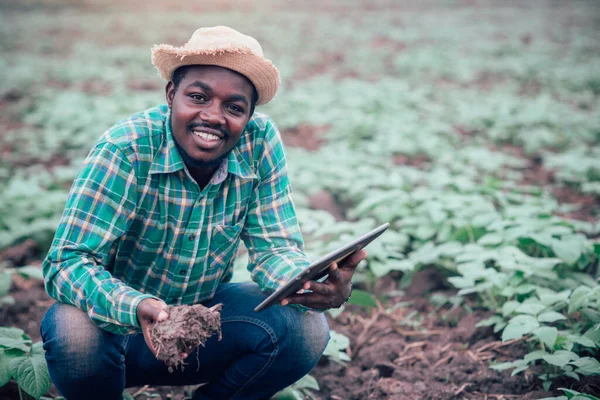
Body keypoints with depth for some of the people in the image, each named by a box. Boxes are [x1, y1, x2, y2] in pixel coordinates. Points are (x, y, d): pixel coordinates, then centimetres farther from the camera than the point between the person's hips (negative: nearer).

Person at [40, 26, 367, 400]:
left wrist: (311, 284, -35)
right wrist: (136, 309, -48)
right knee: (75, 331, -34)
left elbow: (274, 247, -11)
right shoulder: (126, 150, -24)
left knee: (307, 330, -20)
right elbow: (67, 262, -28)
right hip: (122, 323, -2)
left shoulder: (261, 142, -15)